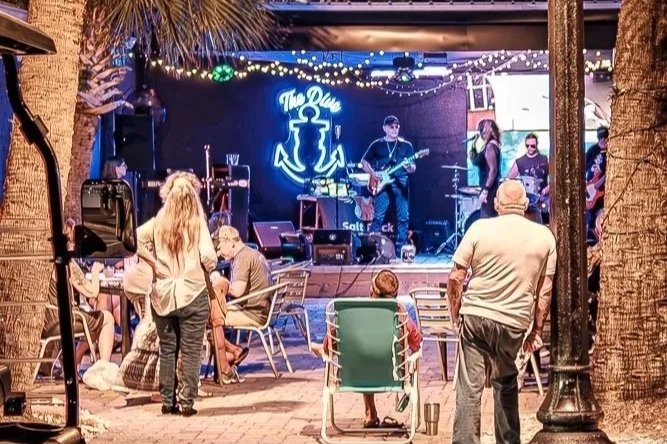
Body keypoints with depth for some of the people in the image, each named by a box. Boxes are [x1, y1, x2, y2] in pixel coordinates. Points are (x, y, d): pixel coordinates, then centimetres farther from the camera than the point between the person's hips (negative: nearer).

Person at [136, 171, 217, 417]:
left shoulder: (158, 222, 0)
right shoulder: (198, 224, -7)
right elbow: (209, 258, -14)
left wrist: (153, 262, -4)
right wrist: (209, 267, 7)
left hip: (163, 295, 3)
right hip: (193, 294, -3)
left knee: (167, 350, 11)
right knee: (191, 351, 4)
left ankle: (167, 402, 15)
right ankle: (187, 403, 4)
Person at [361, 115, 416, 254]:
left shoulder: (406, 145, 11)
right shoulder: (377, 144, 9)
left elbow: (413, 167, 8)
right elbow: (364, 162, 12)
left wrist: (410, 167, -17)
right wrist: (373, 173, -5)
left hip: (401, 184, 2)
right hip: (382, 184, -1)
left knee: (403, 218, -3)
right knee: (378, 217, -10)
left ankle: (400, 250, 4)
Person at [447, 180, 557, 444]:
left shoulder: (480, 228, -4)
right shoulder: (545, 237, 3)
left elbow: (455, 279, -4)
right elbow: (544, 290, 5)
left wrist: (455, 314, 8)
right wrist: (537, 330, 12)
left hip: (475, 316, -2)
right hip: (514, 323, 2)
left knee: (469, 388, 0)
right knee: (506, 384, 20)